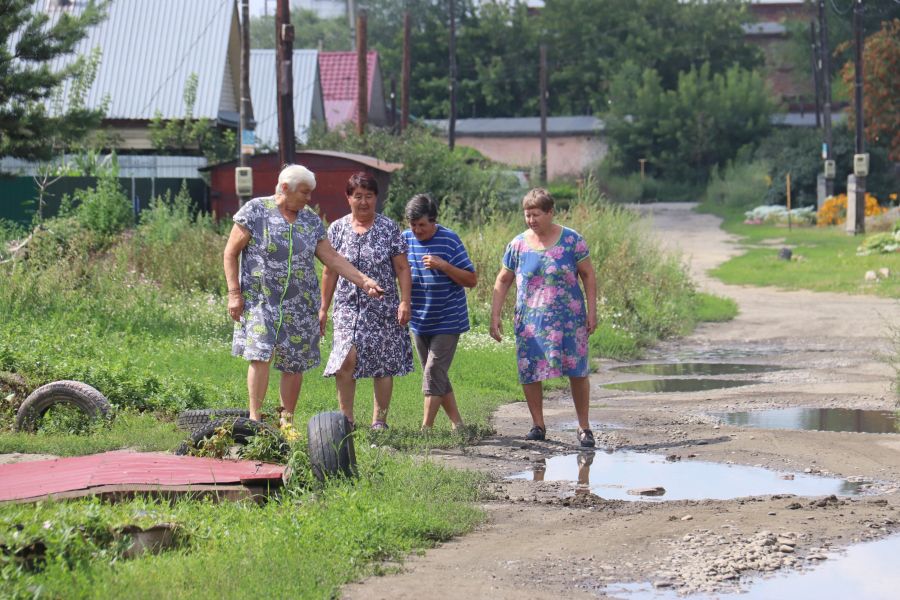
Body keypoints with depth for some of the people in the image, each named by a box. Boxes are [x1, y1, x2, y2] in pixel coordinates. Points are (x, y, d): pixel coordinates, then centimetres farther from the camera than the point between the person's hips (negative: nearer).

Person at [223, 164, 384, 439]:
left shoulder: (311, 221, 10)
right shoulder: (255, 211, -4)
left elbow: (332, 258, 10)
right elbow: (231, 252, -2)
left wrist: (363, 281, 0)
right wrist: (234, 293, -9)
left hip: (300, 304, 4)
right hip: (260, 300, -4)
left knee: (295, 364, 3)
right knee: (260, 355, -16)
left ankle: (287, 422, 13)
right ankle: (255, 420, -11)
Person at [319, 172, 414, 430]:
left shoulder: (389, 228, 1)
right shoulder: (337, 229, 5)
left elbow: (402, 268, 1)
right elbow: (330, 271, 10)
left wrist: (405, 302, -8)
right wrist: (323, 308, 10)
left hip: (383, 308, 0)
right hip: (348, 308, 0)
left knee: (384, 366, 2)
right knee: (347, 359, -16)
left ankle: (379, 421, 14)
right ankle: (346, 418, -6)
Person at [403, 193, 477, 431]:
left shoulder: (449, 240, -11)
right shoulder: (406, 239, 1)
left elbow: (471, 279, -9)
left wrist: (443, 265, -22)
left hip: (447, 321, -5)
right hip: (419, 321, 6)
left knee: (433, 374, -11)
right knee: (437, 376, 10)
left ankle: (426, 428, -10)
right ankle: (457, 424, 20)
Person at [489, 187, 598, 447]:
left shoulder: (571, 240, -3)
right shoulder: (518, 245, 2)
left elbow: (588, 275, 2)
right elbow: (502, 282, 9)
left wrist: (592, 311, -4)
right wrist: (495, 316, 3)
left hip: (569, 319, -2)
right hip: (530, 323, 2)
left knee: (577, 373, 0)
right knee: (529, 374, 0)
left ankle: (584, 427, 10)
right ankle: (538, 425, 15)